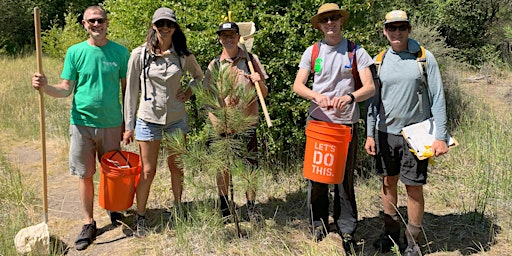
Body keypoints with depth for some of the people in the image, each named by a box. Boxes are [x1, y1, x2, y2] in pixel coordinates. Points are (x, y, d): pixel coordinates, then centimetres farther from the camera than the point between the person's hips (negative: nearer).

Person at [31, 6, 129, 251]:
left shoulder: (120, 52, 1)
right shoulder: (75, 52, 0)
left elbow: (127, 88, 6)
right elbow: (66, 89, 0)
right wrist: (45, 87, -21)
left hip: (112, 123, 0)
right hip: (82, 123, 0)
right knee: (85, 175, 6)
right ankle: (89, 224, 19)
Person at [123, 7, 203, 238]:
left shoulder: (183, 55, -1)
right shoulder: (140, 55, -7)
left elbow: (199, 76, 19)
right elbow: (131, 91, -3)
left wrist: (189, 91, -1)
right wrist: (129, 126, -3)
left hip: (177, 119, 2)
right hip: (148, 119, -2)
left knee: (176, 167, 13)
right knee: (147, 171, 3)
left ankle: (177, 208, 32)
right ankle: (140, 217, 20)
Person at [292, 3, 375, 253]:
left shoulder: (356, 51, 1)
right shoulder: (312, 52, 5)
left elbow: (370, 87, -6)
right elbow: (297, 85, 0)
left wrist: (349, 97, -27)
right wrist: (316, 96, -21)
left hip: (346, 123, -1)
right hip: (318, 121, 1)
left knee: (344, 178, 4)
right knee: (317, 176, 4)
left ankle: (347, 231, 18)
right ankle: (319, 225, 22)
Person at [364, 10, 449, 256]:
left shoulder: (424, 58, -3)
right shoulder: (380, 60, 6)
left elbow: (437, 98, -4)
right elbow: (373, 99, 10)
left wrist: (440, 136, -9)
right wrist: (370, 134, 5)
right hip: (385, 132, 3)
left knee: (414, 187, 2)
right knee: (388, 181, 12)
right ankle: (390, 231, 29)